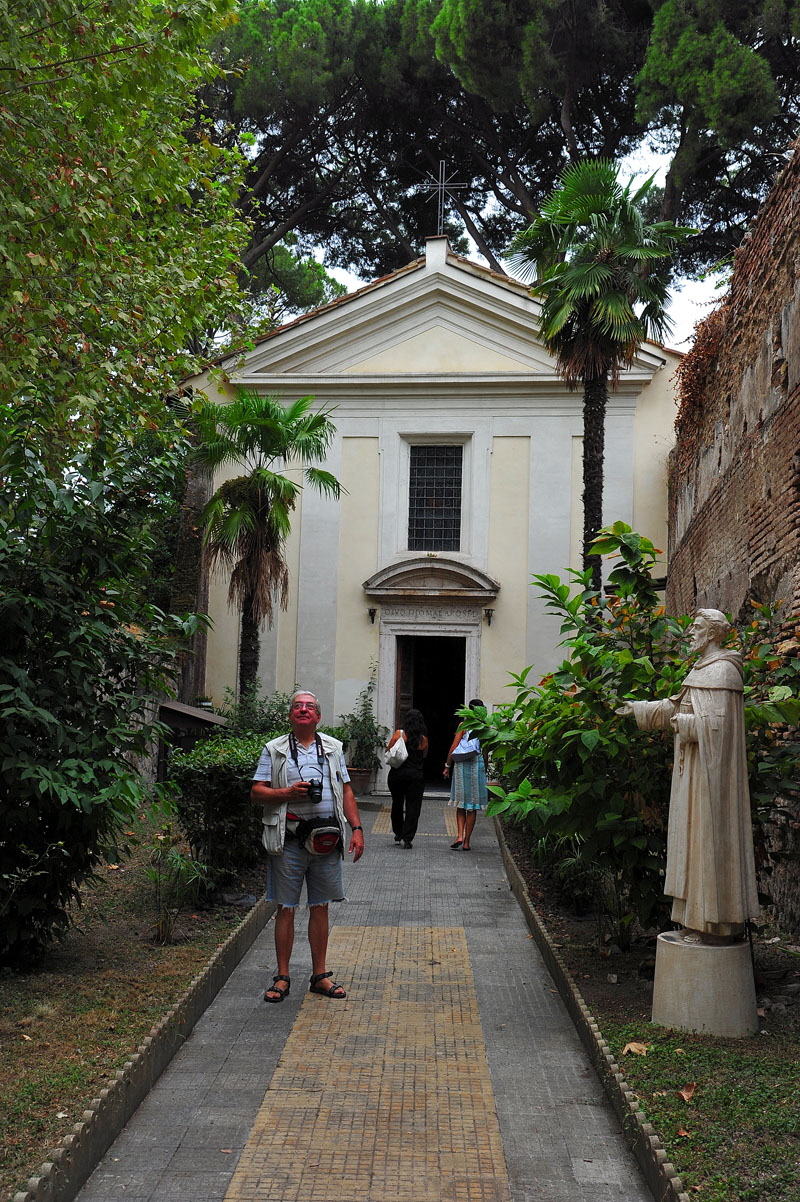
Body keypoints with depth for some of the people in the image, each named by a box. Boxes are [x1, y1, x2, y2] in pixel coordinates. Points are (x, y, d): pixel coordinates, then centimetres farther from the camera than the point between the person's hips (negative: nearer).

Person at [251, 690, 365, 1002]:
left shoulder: (333, 748, 14)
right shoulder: (275, 750, 5)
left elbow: (346, 792, 14)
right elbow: (256, 792, 2)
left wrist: (356, 829, 4)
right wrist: (287, 793, -15)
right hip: (289, 837, -2)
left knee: (320, 907, 9)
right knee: (286, 908, 2)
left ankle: (320, 975, 19)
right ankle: (282, 977, 13)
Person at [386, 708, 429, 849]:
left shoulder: (399, 734, -7)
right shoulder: (423, 739, -4)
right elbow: (424, 755, 9)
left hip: (397, 773, 1)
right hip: (416, 775, -1)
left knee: (397, 803, 18)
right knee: (413, 806, 3)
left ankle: (398, 833, 29)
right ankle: (407, 838, -3)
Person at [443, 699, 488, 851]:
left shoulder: (463, 725, -3)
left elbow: (454, 747, -5)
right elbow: (485, 752, 4)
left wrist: (447, 766, 2)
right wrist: (485, 770, 14)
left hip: (461, 764, -1)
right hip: (477, 764, 1)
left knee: (461, 803, 11)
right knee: (472, 806, 7)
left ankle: (460, 835, -6)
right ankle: (466, 842, 8)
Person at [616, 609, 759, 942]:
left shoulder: (721, 670, -14)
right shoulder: (704, 669, 16)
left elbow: (717, 720, -22)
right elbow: (677, 705, 26)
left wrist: (682, 723, -11)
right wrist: (639, 708, 26)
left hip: (709, 770, -10)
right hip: (694, 770, 10)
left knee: (708, 836, -7)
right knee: (696, 839, 11)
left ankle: (714, 925, -1)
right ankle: (699, 919, 16)